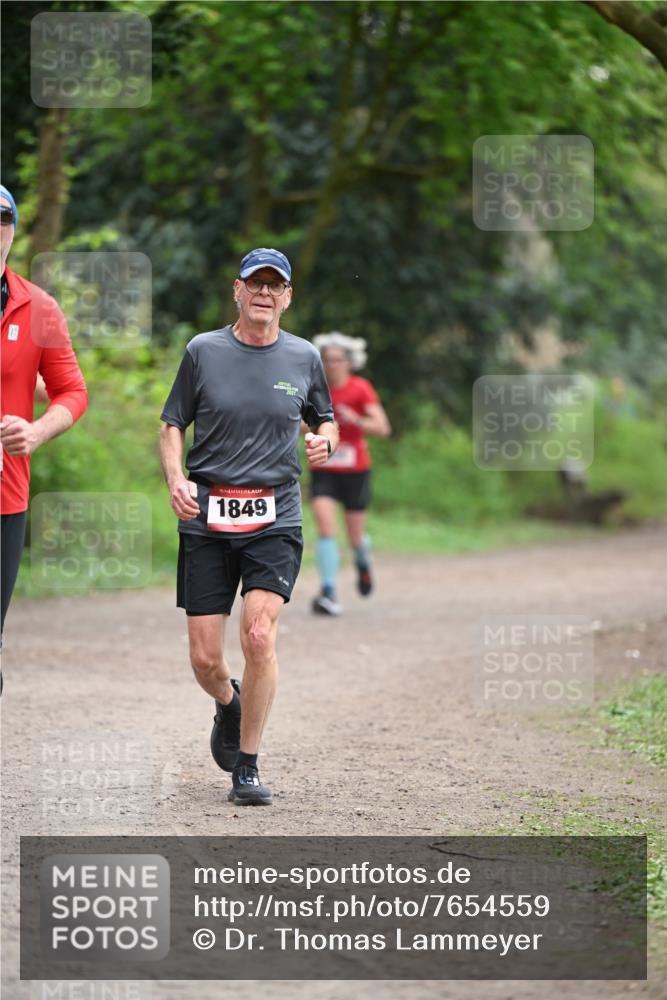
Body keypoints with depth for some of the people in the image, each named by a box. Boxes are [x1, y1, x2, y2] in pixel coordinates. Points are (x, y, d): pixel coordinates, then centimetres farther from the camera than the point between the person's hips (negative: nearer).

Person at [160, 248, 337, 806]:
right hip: (207, 517, 0)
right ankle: (229, 704, 36)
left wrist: (324, 441, -3)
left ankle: (248, 767, -5)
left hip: (275, 518, 0)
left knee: (260, 637, -18)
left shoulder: (303, 358, 7)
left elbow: (324, 421, 20)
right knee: (205, 659, -1)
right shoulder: (204, 351, 4)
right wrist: (176, 479, -9)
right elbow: (173, 425, 9)